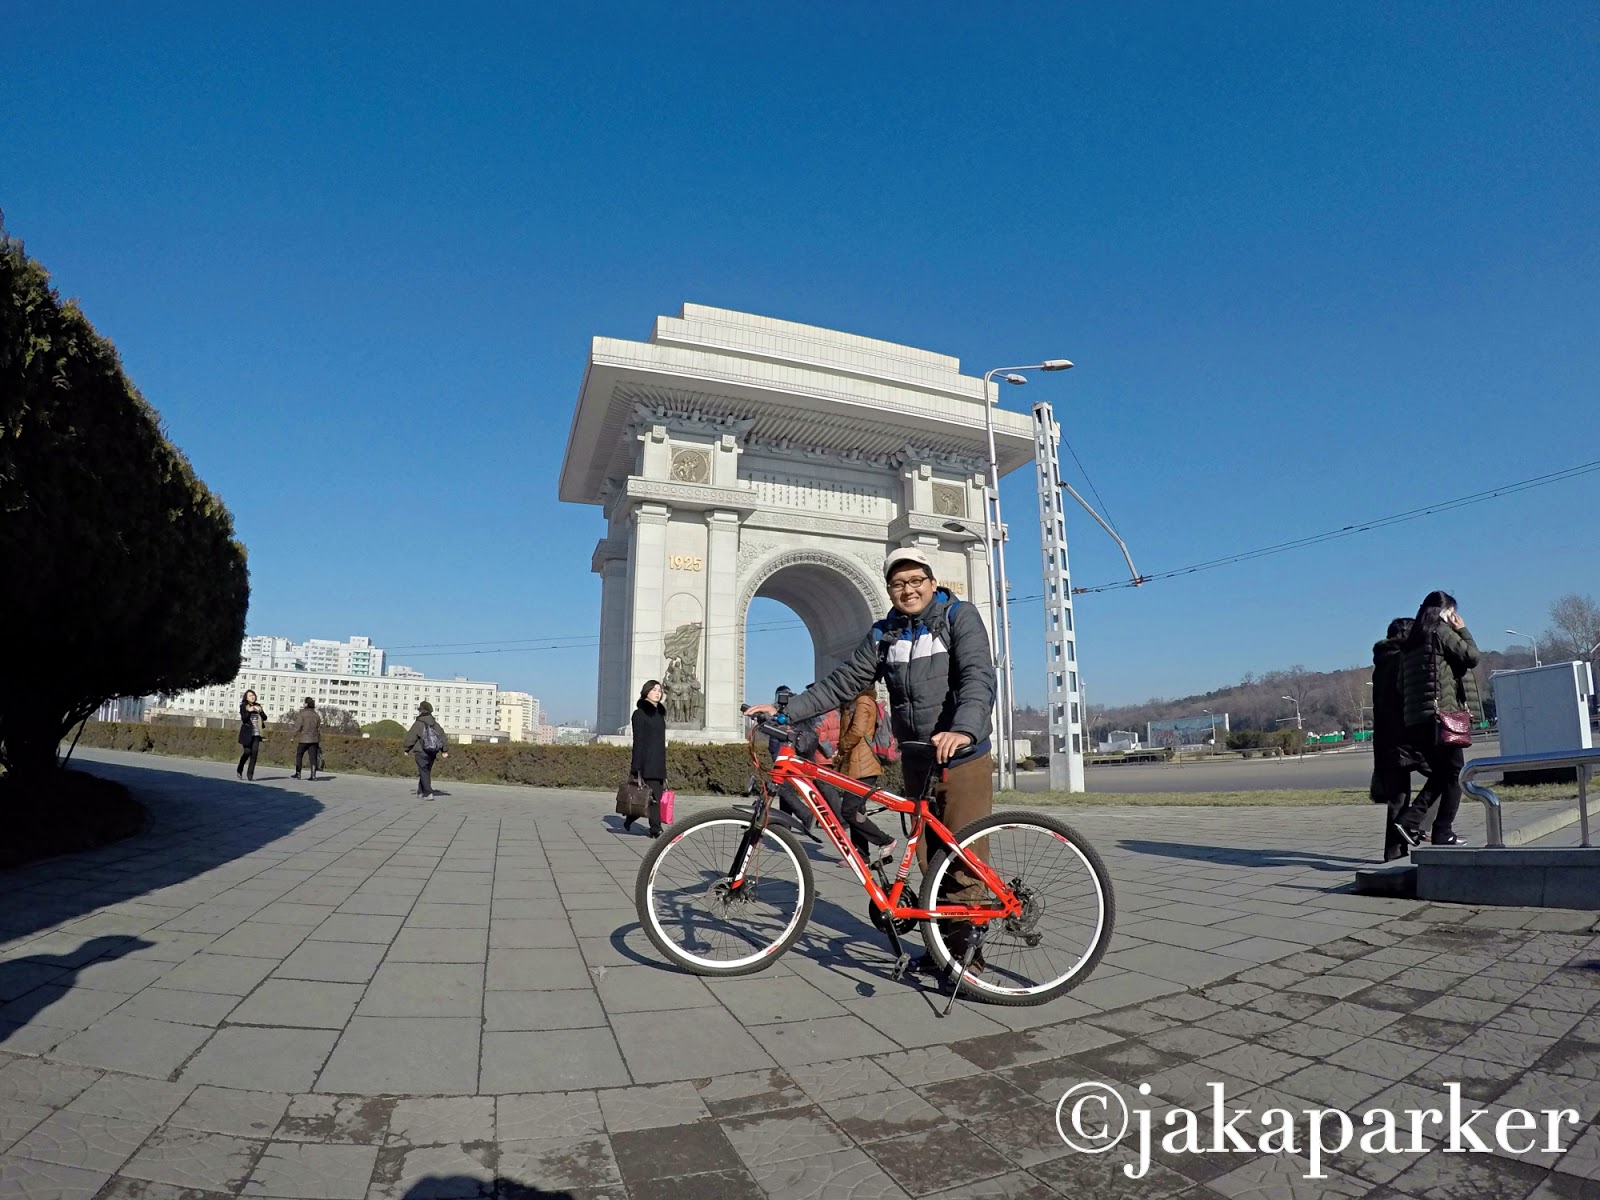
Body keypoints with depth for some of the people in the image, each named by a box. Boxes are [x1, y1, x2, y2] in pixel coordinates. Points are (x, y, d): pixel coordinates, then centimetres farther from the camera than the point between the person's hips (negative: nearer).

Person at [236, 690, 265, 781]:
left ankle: (250, 774, -4)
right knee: (247, 751, -7)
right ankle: (239, 770, 17)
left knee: (254, 752, -6)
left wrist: (260, 711, -10)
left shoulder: (258, 706, 13)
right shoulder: (243, 706, 3)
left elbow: (265, 717, 7)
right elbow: (244, 718, -9)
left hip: (256, 733, 3)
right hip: (247, 733, -3)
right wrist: (249, 711, -21)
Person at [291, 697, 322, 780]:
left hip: (303, 739, -3)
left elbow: (298, 727, -9)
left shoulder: (301, 714, -6)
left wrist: (296, 738, 1)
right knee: (313, 757, 1)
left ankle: (298, 773, 15)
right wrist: (319, 741, 16)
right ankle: (313, 775, -4)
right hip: (314, 740, 3)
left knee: (298, 755, 13)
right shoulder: (317, 715, 8)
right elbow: (319, 729, 10)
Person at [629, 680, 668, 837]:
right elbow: (638, 741, -11)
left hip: (658, 762, 8)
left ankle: (630, 819, 22)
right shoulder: (640, 713, -5)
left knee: (657, 794, 7)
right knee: (653, 796, -9)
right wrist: (637, 766, -16)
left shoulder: (659, 713, 17)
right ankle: (656, 829, -3)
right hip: (646, 762, -8)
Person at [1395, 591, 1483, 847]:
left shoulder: (1410, 642, 19)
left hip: (1414, 720, 7)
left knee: (1439, 774, 15)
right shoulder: (1442, 632, -3)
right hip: (1442, 714, -7)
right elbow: (1471, 656, -6)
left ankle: (1409, 818, 0)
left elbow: (1401, 685, 19)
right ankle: (1443, 834, 4)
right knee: (1454, 775, 3)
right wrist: (1462, 630, 7)